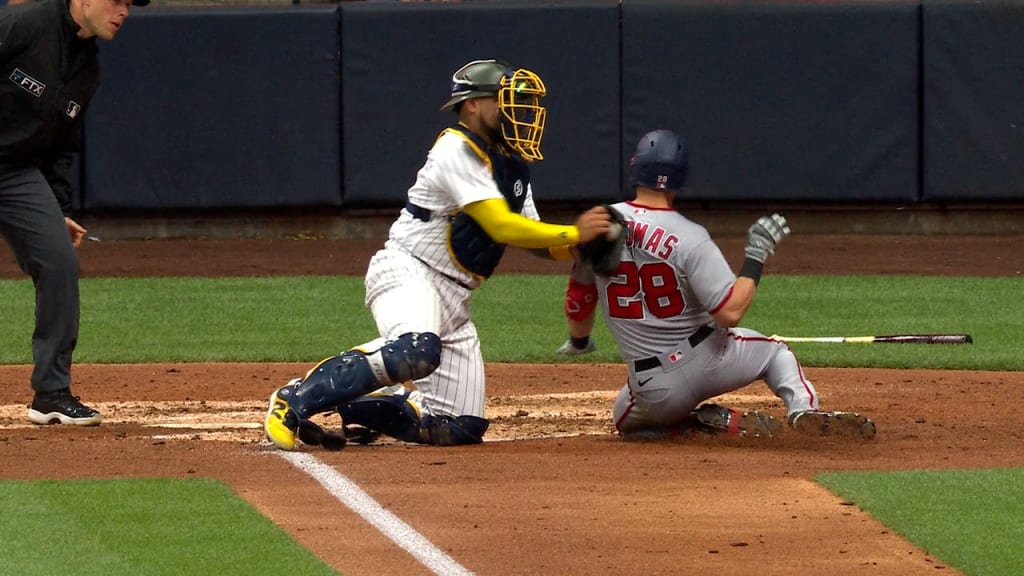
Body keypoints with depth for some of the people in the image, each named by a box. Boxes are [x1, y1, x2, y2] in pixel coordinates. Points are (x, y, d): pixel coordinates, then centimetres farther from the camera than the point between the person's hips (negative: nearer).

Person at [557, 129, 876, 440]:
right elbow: (730, 312, -22)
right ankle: (805, 411, -4)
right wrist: (756, 256, -11)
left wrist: (578, 341, 27)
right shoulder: (690, 238, -18)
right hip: (704, 364, -1)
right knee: (773, 351, 27)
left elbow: (578, 300, 6)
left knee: (627, 418, 35)